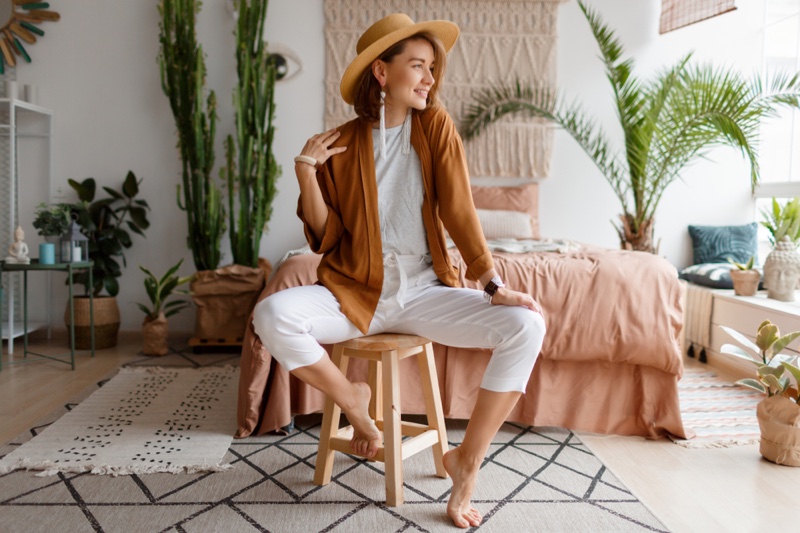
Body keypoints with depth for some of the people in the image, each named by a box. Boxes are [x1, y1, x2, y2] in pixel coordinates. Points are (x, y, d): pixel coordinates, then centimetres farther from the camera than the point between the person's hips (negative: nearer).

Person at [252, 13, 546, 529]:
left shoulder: (435, 125, 2)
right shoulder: (342, 143, 1)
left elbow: (458, 209, -3)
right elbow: (327, 238, 0)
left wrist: (494, 284, -11)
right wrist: (306, 171, -12)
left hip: (424, 291, 1)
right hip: (357, 292, 0)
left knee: (526, 326, -20)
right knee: (272, 315, -29)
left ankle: (467, 459, -4)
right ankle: (352, 399, 0)